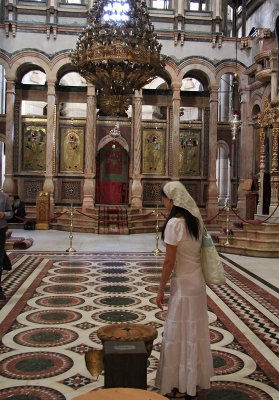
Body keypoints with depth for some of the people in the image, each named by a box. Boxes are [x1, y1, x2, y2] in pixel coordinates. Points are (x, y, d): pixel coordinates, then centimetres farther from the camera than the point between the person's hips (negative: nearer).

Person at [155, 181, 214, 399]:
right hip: (198, 281, 8)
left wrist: (161, 289, -9)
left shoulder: (174, 223, -19)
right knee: (195, 332, 17)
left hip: (183, 284, -8)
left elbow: (169, 261, -17)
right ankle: (195, 379, 31)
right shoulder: (196, 219, 4)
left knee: (180, 334, 5)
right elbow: (198, 250, 9)